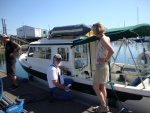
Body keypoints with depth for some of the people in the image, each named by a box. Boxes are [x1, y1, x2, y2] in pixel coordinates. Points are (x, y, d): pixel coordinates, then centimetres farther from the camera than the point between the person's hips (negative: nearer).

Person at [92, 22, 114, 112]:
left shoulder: (103, 39, -17)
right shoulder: (104, 38, 10)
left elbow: (112, 51, -31)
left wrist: (105, 60, -20)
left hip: (101, 67, -10)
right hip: (101, 66, 10)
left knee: (95, 87, -1)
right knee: (102, 87, 16)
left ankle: (104, 106, 10)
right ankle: (105, 106, 28)